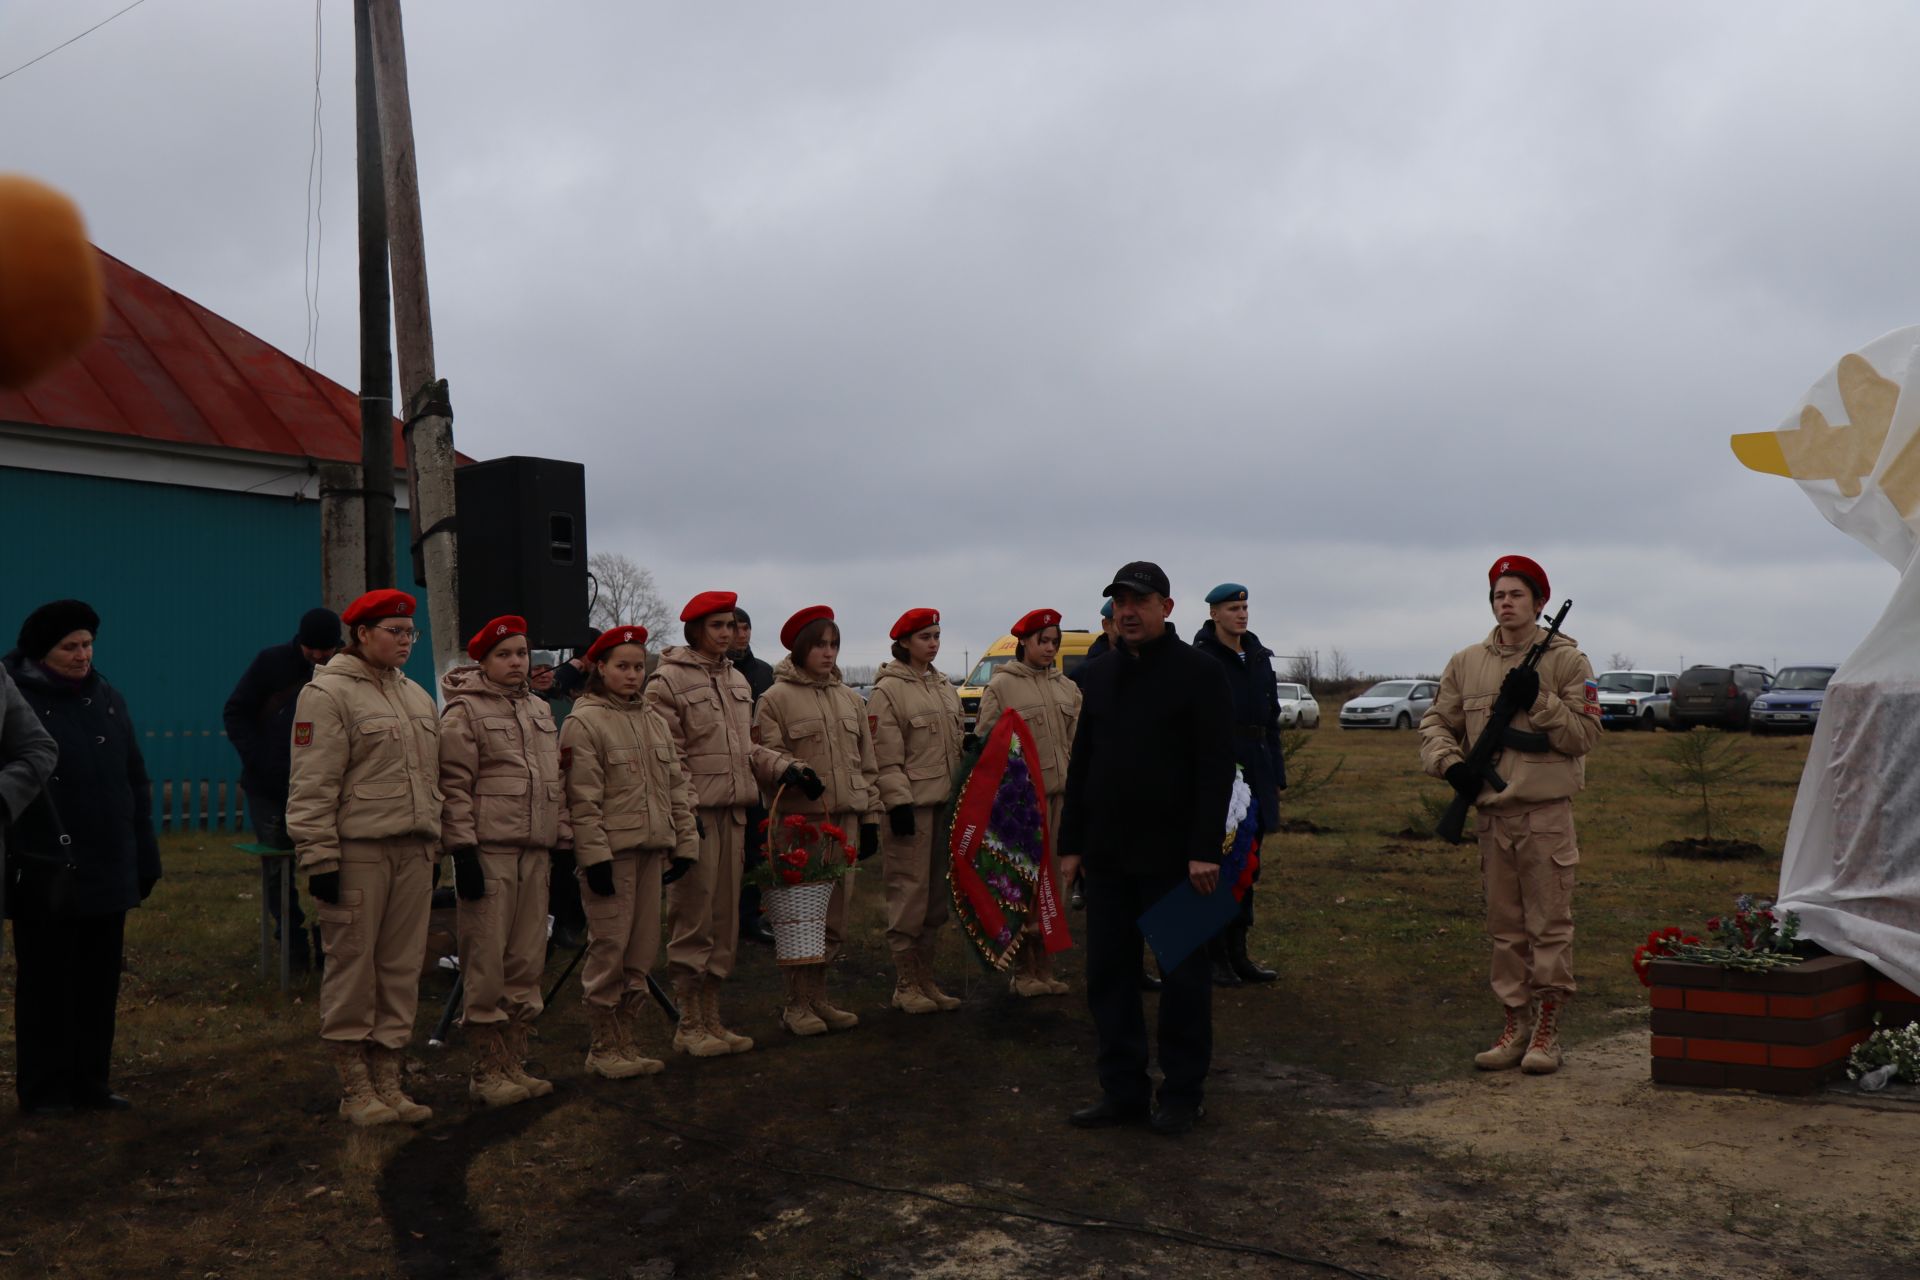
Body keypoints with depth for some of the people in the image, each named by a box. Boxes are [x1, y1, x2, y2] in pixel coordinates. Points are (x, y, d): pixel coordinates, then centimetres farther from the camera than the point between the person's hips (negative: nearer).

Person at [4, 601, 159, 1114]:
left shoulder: (107, 699, 10)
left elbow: (135, 781, 12)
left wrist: (145, 855, 10)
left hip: (107, 872, 5)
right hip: (43, 874, -5)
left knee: (99, 982, 11)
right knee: (45, 985, 6)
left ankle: (91, 1083, 21)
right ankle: (44, 1089, 16)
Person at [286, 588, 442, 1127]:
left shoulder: (417, 697, 18)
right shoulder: (327, 693, -5)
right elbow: (312, 787, -10)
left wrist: (434, 848, 19)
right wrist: (320, 859, -15)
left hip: (412, 853, 7)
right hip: (356, 852, -7)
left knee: (402, 967, 8)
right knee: (352, 966, -1)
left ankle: (388, 1080, 17)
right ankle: (355, 1088, 9)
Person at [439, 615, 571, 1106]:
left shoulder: (540, 709, 17)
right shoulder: (464, 711, -3)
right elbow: (454, 786, -9)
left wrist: (564, 840, 14)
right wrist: (463, 850, -14)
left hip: (535, 851, 7)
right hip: (488, 851, -6)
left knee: (527, 961, 9)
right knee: (485, 964, -2)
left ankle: (514, 1063, 19)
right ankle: (488, 1071, 8)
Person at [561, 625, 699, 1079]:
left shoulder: (654, 720, 15)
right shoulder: (584, 722, -6)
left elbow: (676, 784, 16)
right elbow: (583, 798, -12)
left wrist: (684, 841, 10)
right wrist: (595, 855, -16)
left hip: (651, 850, 7)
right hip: (612, 851, -7)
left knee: (642, 948, 10)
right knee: (609, 947, -2)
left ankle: (628, 1042, 20)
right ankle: (604, 1047, 9)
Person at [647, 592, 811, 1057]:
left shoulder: (737, 681, 18)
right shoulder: (669, 680, -7)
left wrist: (782, 766, 6)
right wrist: (686, 808, -20)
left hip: (733, 813, 8)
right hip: (696, 814, -8)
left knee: (725, 919, 11)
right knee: (693, 919, -3)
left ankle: (711, 1019, 21)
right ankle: (690, 1026, 7)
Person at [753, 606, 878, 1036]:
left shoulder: (850, 699, 15)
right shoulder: (776, 698, -2)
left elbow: (865, 762, 17)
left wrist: (870, 816, 13)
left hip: (845, 818, 6)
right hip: (800, 819, -5)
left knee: (834, 915, 9)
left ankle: (818, 999, 21)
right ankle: (796, 1003, 8)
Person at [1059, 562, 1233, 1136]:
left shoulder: (1199, 672, -6)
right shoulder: (1102, 675, 12)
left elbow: (1217, 766, -12)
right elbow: (1081, 763, 15)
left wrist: (1204, 849, -18)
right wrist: (1071, 844, 11)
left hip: (1173, 856, -6)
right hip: (1107, 855, 6)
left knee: (1182, 975, 4)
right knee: (1107, 974, 9)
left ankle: (1182, 1094, 16)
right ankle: (1123, 1089, 19)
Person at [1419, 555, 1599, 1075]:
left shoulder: (1567, 660, -2)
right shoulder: (1466, 663, 9)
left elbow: (1585, 734, -7)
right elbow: (1436, 723, 13)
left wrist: (1538, 700, -17)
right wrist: (1450, 762, -5)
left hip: (1547, 812, -4)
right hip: (1491, 811, 4)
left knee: (1550, 923, 1)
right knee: (1504, 925, 11)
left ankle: (1547, 1028, 10)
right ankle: (1515, 1023, 20)